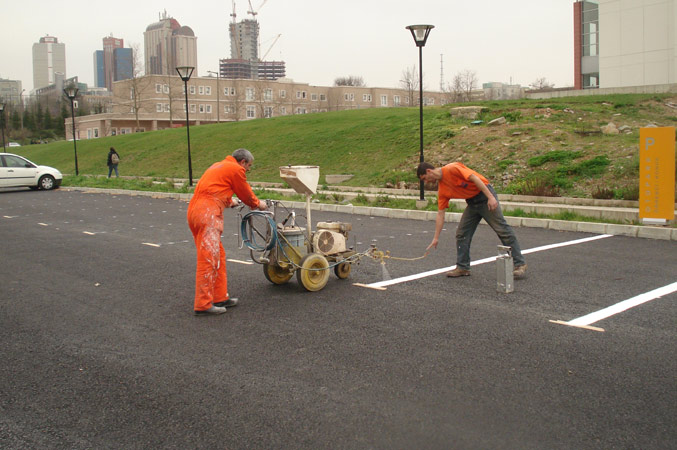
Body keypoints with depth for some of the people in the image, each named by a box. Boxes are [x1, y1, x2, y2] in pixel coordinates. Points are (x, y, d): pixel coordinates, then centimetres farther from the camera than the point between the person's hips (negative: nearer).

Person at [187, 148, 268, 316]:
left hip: (195, 210, 10)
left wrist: (229, 201, 54)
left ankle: (220, 297, 21)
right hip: (207, 214, -10)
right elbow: (246, 193, 8)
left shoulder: (218, 166, 26)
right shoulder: (236, 169, -1)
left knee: (219, 256, 15)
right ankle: (203, 305, -5)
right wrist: (258, 204, 27)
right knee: (208, 259, -8)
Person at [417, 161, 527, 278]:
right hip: (472, 202, 8)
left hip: (485, 196, -8)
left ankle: (520, 265, -3)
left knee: (502, 229, -7)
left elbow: (475, 178, -21)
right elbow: (440, 214, 7)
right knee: (461, 233, 3)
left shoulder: (451, 168, -17)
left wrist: (491, 197, -27)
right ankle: (463, 267, 11)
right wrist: (435, 239, 6)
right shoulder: (442, 189, 6)